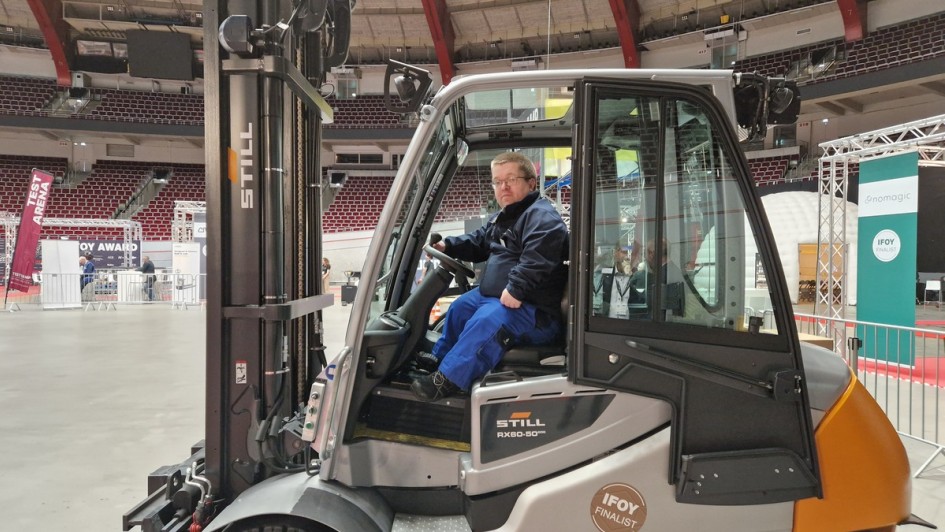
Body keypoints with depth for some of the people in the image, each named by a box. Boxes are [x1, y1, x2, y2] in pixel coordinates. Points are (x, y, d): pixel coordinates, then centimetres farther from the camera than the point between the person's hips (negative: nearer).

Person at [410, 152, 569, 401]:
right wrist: (448, 245, 16)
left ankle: (447, 379, -30)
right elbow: (478, 242, 32)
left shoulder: (541, 215, -15)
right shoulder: (501, 218, 18)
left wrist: (516, 289, -35)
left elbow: (538, 258, -31)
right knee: (461, 306, 22)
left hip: (534, 309, -11)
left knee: (487, 320, -33)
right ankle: (440, 357, 37)